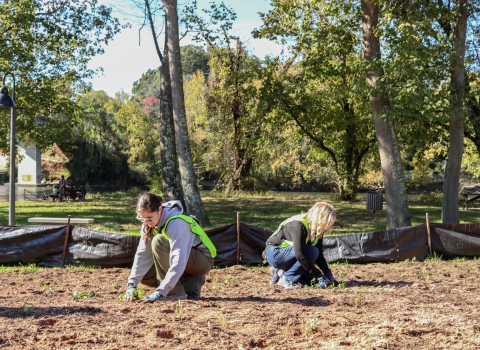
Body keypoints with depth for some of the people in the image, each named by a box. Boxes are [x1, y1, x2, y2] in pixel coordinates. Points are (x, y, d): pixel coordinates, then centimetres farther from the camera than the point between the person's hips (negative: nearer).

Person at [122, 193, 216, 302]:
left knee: (158, 242, -28)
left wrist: (160, 292, -39)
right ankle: (191, 284, 3)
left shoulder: (176, 223, -31)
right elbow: (143, 254, -7)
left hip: (203, 260, -8)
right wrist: (132, 284, -16)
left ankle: (175, 292, -19)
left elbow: (178, 262, -36)